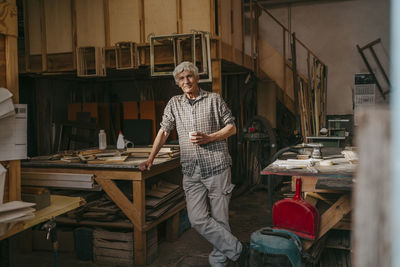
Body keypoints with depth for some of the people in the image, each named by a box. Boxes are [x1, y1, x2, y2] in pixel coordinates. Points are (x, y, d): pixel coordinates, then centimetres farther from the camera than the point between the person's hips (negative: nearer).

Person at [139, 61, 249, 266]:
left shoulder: (214, 99, 5)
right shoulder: (174, 104, 14)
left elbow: (232, 128, 5)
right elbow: (164, 131, 14)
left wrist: (208, 138, -9)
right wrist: (150, 159, 7)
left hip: (216, 167, -3)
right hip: (191, 172, 3)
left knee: (219, 218, 1)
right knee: (197, 219, -6)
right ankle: (238, 250, 6)